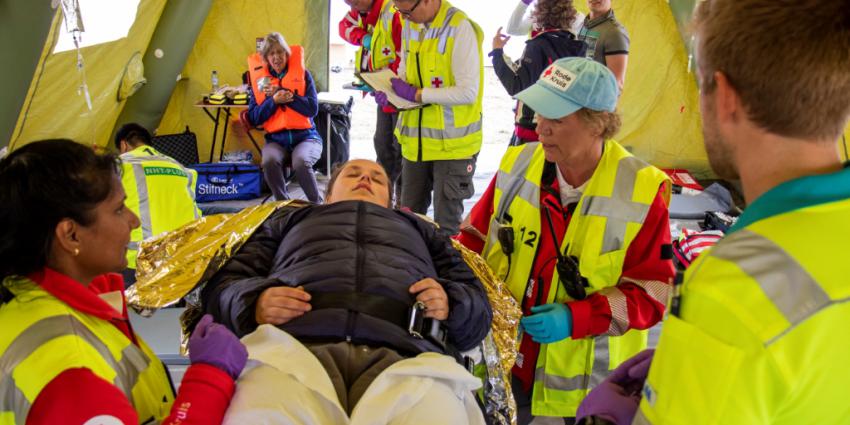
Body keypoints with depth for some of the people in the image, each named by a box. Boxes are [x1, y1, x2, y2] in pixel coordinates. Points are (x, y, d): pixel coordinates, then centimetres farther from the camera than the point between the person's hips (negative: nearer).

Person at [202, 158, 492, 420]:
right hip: (296, 345, 0)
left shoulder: (420, 230, 39)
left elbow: (477, 306, 29)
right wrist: (255, 302, 0)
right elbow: (223, 285, 26)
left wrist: (448, 304, 3)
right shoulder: (289, 221, 37)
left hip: (400, 352, 1)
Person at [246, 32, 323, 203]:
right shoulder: (259, 79, 10)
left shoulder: (302, 74, 6)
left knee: (300, 162, -34)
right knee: (269, 161, -33)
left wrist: (283, 94, -11)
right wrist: (273, 101, -12)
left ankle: (317, 205, -11)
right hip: (276, 140, 1)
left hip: (305, 136, -1)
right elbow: (254, 118, 4)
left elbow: (312, 108, -6)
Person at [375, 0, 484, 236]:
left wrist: (417, 94, -17)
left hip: (452, 142, -7)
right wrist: (390, 90, -3)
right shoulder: (410, 26, 5)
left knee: (446, 221, 5)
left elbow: (468, 92, -22)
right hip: (416, 139, 7)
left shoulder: (461, 28, -17)